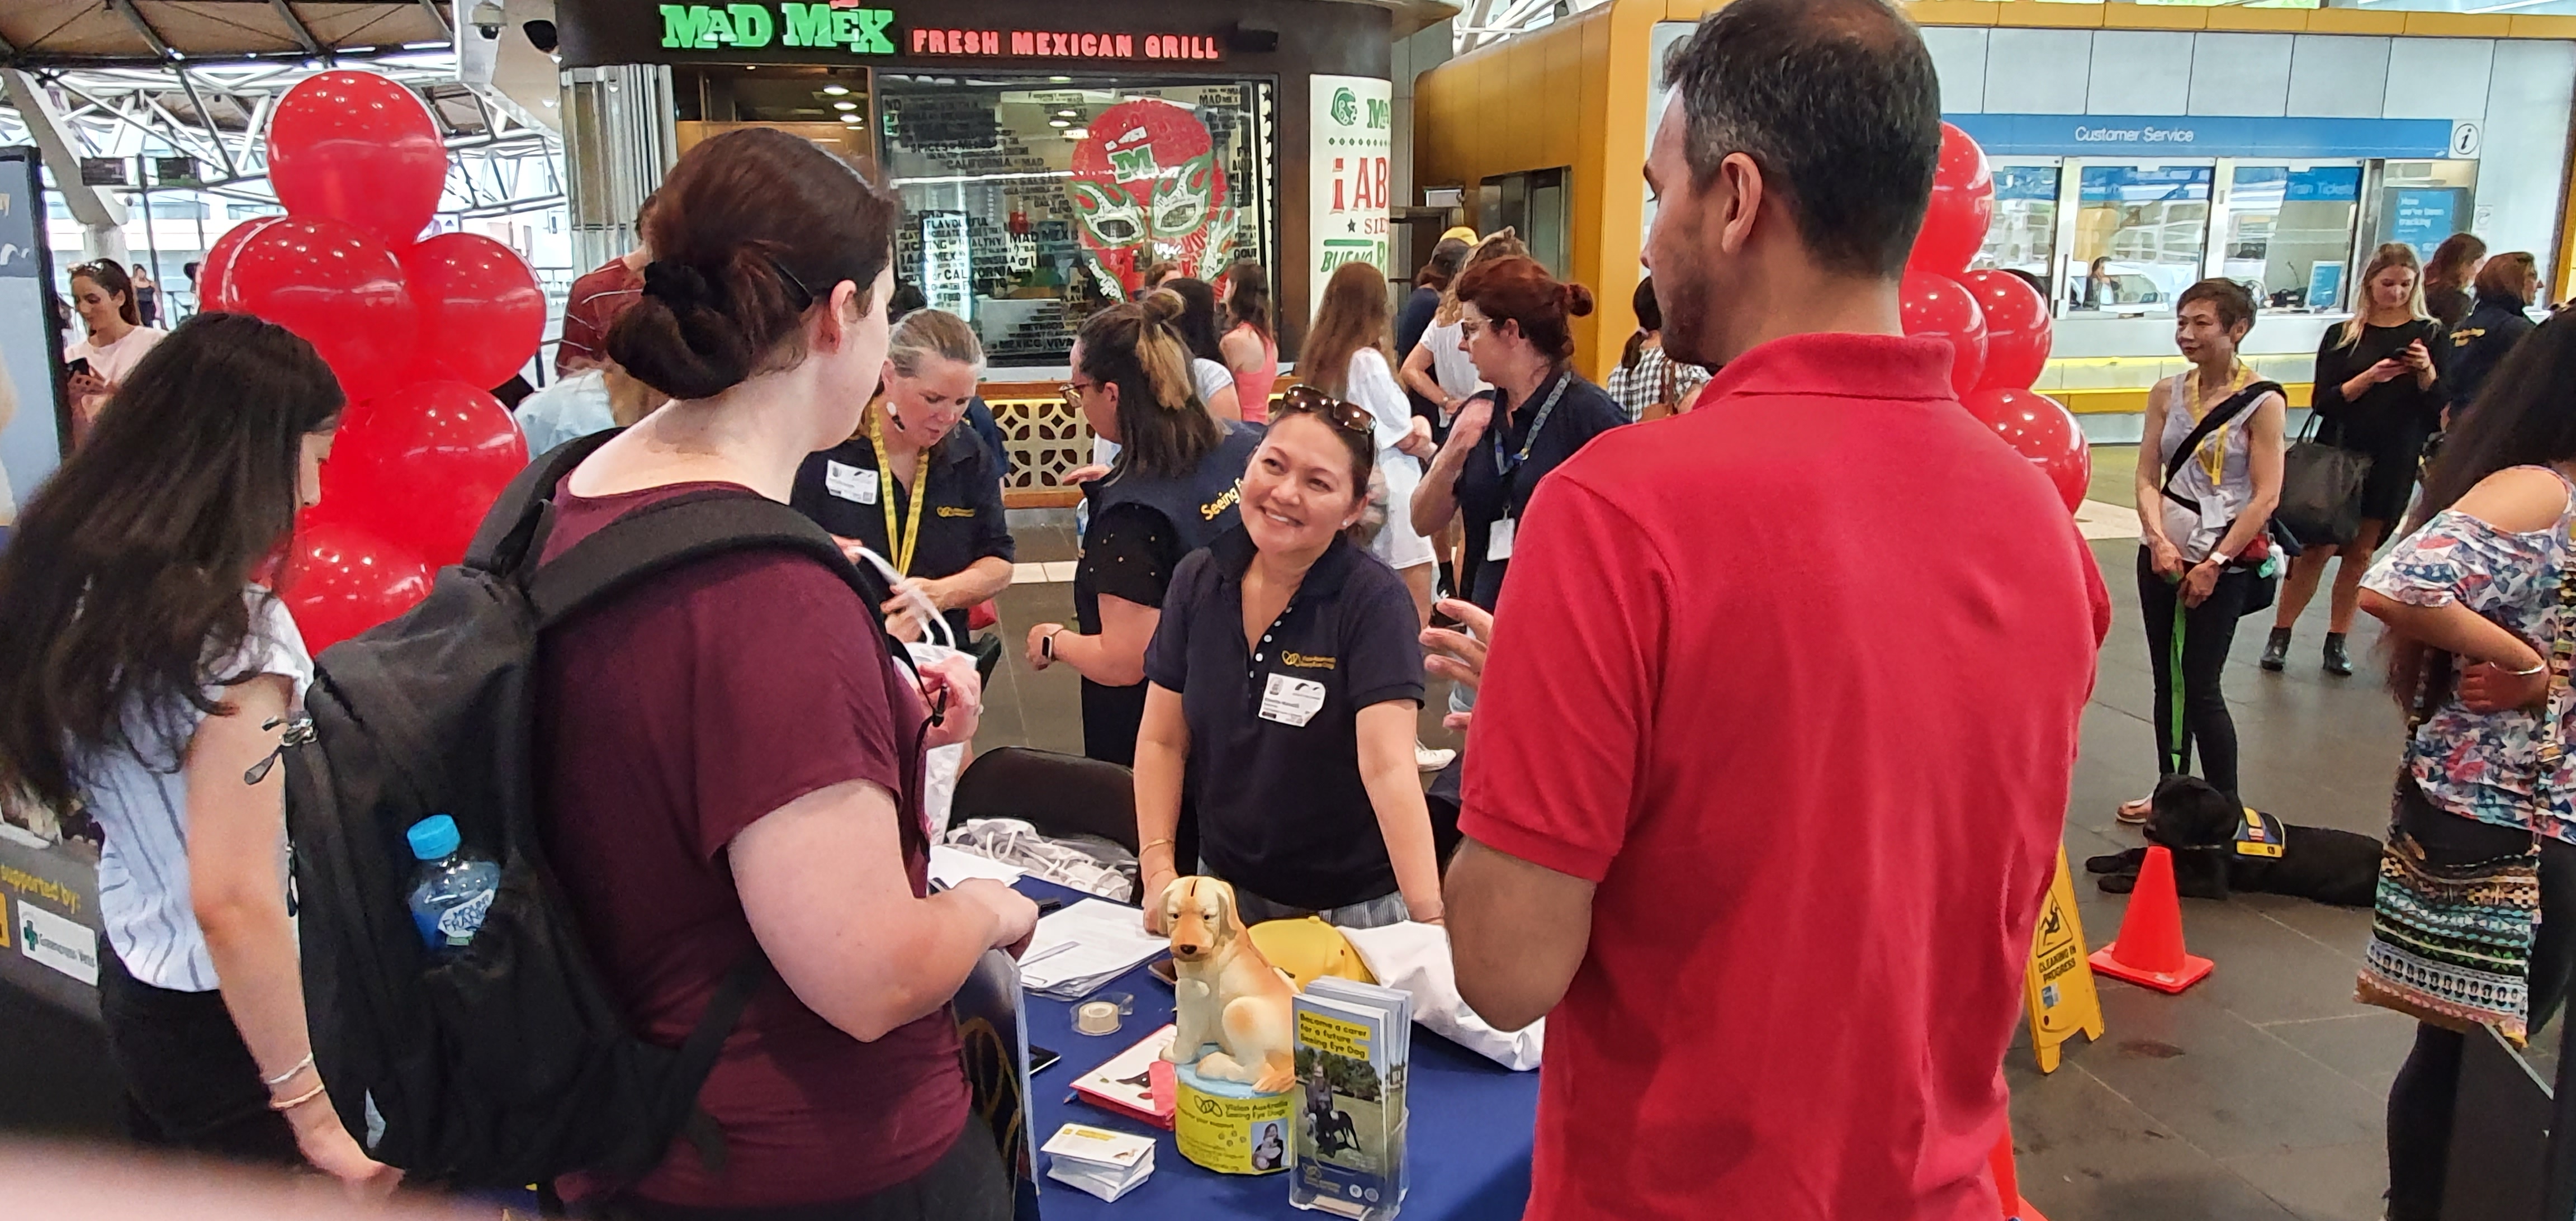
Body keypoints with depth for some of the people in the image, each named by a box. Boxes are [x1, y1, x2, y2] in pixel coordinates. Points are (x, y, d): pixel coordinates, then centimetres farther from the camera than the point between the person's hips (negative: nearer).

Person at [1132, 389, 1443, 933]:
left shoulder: (1374, 602, -19)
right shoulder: (1198, 581, -6)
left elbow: (1389, 766, -28)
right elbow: (1163, 742, 0)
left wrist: (1431, 919, -38)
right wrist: (1159, 872, -9)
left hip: (1352, 907, -4)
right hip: (1224, 889, 4)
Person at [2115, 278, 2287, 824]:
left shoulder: (2263, 402, -8)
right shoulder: (2167, 393, 5)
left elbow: (2266, 498, -11)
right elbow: (2148, 478, 3)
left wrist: (2215, 563, -15)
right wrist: (2158, 539, -12)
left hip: (2222, 558, -5)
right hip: (2163, 550, 5)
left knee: (2200, 685, -4)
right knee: (2167, 679, 11)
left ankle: (2225, 808, 9)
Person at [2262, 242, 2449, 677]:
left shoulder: (2430, 335, 4)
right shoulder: (2342, 336, 1)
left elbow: (2441, 407, 1)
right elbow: (2322, 402, -7)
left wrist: (2427, 372, -17)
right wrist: (2370, 377, -21)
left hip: (2394, 463, 1)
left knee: (2361, 552, 8)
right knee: (2317, 548, -3)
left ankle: (2337, 641, 16)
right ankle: (2279, 635, 6)